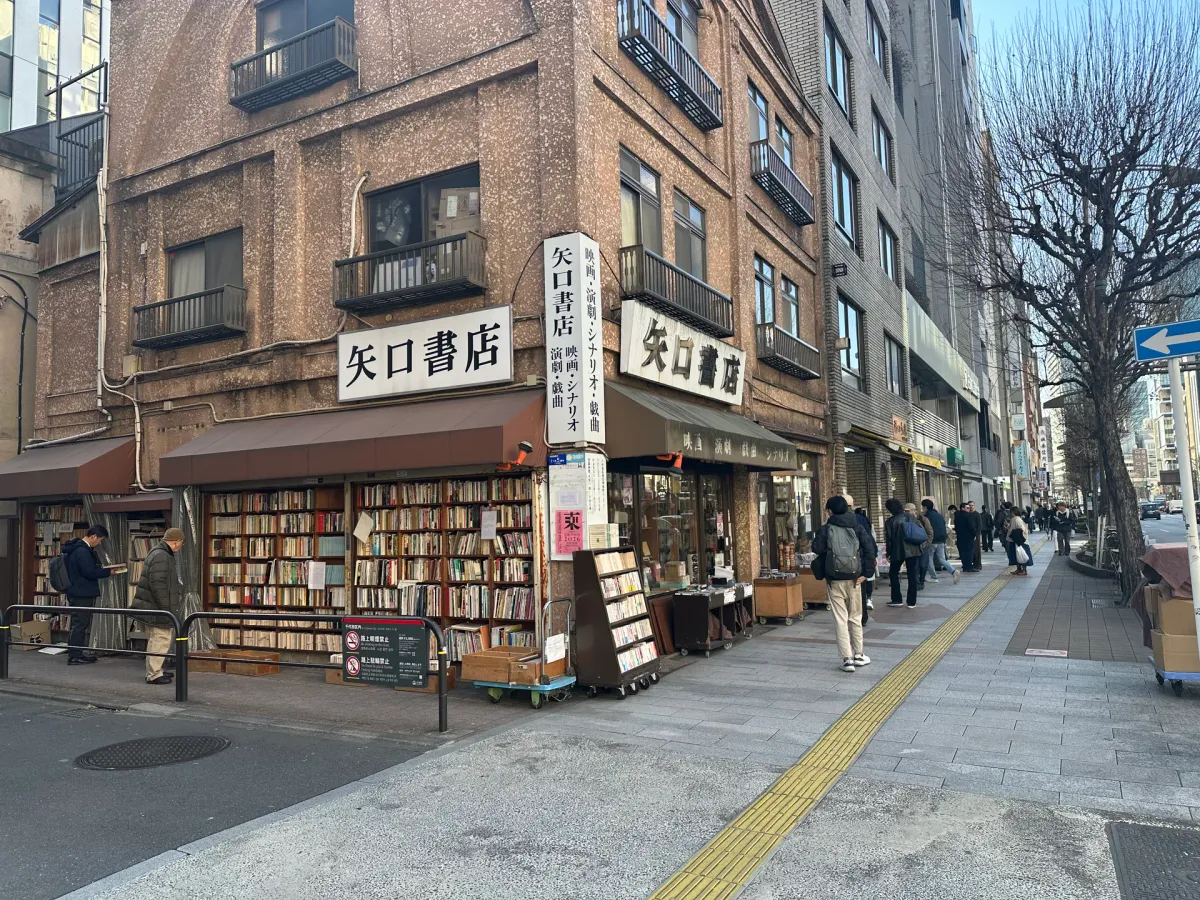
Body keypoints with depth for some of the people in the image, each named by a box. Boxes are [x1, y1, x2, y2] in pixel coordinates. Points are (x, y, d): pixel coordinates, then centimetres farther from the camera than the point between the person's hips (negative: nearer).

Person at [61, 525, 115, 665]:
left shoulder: (83, 548, 14)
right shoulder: (82, 551, -19)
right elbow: (90, 572, -21)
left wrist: (102, 569, 13)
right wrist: (107, 572, -10)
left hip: (78, 592, 11)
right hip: (81, 594, -11)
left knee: (79, 624, 16)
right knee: (80, 624, -5)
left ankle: (77, 653, 23)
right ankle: (74, 656, 0)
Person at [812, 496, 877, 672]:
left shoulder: (825, 529, -4)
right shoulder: (857, 527, 3)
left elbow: (817, 548, -15)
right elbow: (870, 547, -7)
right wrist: (867, 573, -6)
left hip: (834, 580, -2)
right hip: (853, 579, 2)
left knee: (840, 620, 2)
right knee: (855, 618, 17)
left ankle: (847, 659, -1)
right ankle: (858, 655, 25)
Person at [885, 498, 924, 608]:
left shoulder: (889, 522, -7)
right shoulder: (909, 518, 3)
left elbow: (888, 539, -5)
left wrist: (888, 554, 4)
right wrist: (918, 545, 17)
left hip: (898, 552, -3)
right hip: (913, 550, 3)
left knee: (893, 574, 14)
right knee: (912, 575, 6)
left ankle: (897, 600, 11)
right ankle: (912, 602, 8)